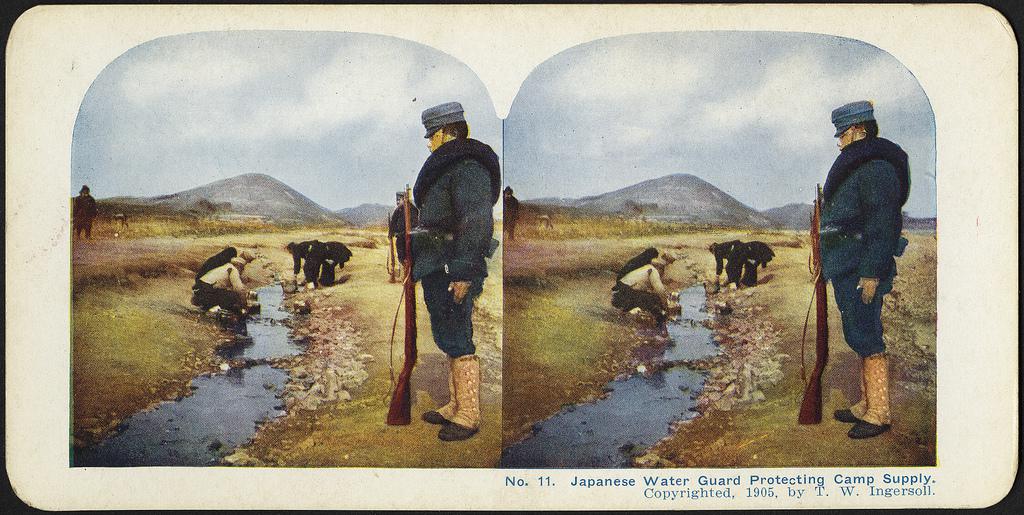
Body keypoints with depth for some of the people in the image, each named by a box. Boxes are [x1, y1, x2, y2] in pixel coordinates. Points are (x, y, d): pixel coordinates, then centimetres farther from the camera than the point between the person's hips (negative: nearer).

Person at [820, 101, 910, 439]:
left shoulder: (876, 169, -14)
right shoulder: (857, 167, 20)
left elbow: (883, 224, -21)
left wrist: (871, 273, -24)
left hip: (862, 269, -11)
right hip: (847, 269, 11)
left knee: (865, 338, -10)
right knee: (860, 337, 13)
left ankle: (879, 414, -7)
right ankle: (866, 405, 20)